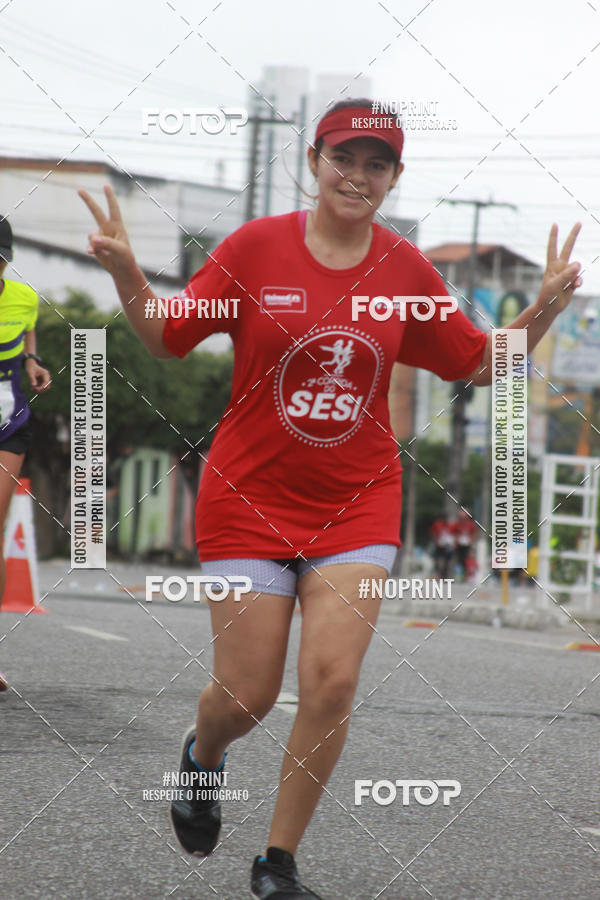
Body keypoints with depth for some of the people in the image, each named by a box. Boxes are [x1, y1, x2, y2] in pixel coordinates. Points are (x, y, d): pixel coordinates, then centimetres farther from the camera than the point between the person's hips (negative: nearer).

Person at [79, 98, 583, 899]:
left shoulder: (407, 269, 1)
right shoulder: (254, 247, -5)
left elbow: (480, 363, 10)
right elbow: (167, 337, 0)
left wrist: (544, 310, -5)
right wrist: (125, 274, -18)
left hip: (357, 501, 2)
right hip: (250, 494, -1)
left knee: (332, 680, -12)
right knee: (247, 696, -2)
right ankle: (203, 756, 37)